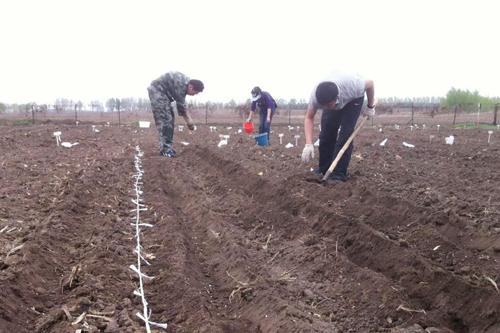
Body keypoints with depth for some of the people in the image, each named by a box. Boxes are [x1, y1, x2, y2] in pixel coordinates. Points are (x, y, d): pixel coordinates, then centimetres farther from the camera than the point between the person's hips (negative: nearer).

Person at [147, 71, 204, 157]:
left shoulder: (185, 84, 5)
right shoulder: (181, 83, -25)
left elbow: (181, 104, 13)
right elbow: (180, 104, -22)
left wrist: (188, 118, 9)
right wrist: (188, 120, -13)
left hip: (163, 92, 11)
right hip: (157, 90, -10)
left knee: (170, 119, 9)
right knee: (165, 119, -15)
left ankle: (168, 147, 13)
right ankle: (165, 149, -13)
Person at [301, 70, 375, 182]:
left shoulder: (352, 86, -44)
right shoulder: (315, 96, -38)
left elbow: (370, 83, -22)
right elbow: (309, 118, -26)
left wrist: (370, 107, -10)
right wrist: (308, 144, -39)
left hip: (353, 99, -3)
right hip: (332, 100, 3)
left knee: (345, 133, -18)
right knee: (326, 133, -6)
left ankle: (338, 173, -14)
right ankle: (323, 170, 11)